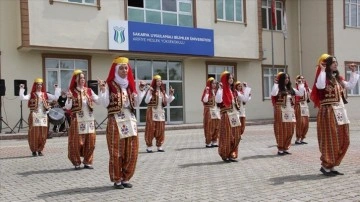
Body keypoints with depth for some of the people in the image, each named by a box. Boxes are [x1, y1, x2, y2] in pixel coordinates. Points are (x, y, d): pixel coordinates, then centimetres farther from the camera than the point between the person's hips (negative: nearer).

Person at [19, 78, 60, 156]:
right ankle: (34, 150, 8)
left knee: (43, 134, 4)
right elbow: (22, 98, -13)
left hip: (43, 116, 3)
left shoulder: (45, 94, 11)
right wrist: (22, 89, -17)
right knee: (34, 133, -3)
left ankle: (40, 150, 16)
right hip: (34, 116, -3)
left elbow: (55, 97, 5)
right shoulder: (31, 95, 1)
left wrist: (56, 89, 3)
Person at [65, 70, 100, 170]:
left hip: (89, 120, 3)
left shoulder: (89, 91, 8)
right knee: (77, 142, 0)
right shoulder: (72, 92, -2)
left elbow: (99, 101, 5)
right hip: (77, 120, -3)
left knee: (90, 141, 5)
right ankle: (77, 163, 13)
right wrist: (69, 98, -23)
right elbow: (67, 107, -7)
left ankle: (87, 162, 17)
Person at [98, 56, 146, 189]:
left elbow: (136, 104, 13)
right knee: (117, 152, -2)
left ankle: (126, 178, 18)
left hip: (130, 121, 5)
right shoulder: (110, 85, -3)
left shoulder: (130, 85, 13)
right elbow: (105, 104, -9)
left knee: (131, 151, 5)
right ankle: (117, 180, 10)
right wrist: (103, 89, -20)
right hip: (115, 122, -5)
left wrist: (141, 90, 7)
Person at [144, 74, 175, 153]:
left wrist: (171, 94, 0)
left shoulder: (162, 91, 11)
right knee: (151, 128, -4)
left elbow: (168, 101, 13)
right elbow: (146, 101, -13)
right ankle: (149, 146, 3)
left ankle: (159, 146, 15)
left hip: (160, 112, 5)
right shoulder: (151, 90, -5)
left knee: (160, 129, 7)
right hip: (152, 112, -5)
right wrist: (150, 93, -24)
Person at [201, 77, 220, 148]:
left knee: (216, 126, 6)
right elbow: (204, 100, -18)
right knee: (209, 127, -5)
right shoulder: (207, 91, -7)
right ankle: (208, 143, 1)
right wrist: (207, 92, -26)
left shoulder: (216, 91, 13)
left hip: (216, 110, 7)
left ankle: (214, 141, 15)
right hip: (209, 110, -7)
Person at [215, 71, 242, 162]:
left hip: (234, 115, 8)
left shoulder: (232, 91, 16)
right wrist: (220, 88, -26)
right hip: (226, 116, -8)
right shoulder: (222, 90, -8)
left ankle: (232, 155, 17)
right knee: (227, 136, -3)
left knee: (235, 136, 8)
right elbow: (218, 100, -27)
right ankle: (225, 155, 7)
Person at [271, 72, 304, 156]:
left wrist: (301, 85, 11)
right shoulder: (278, 88, -6)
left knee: (289, 131, 8)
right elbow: (273, 94, -26)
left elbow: (301, 93, 15)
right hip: (281, 112, -6)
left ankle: (286, 148, 18)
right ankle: (280, 149, 4)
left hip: (290, 112, 6)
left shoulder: (291, 89, 14)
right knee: (281, 131, -3)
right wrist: (275, 84, -20)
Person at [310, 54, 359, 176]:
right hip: (328, 112, -8)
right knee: (330, 141, -4)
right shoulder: (324, 78, -8)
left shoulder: (338, 78, 15)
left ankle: (332, 166, 19)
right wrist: (322, 70, -23)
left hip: (340, 112, 8)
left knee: (343, 141, 9)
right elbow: (320, 86, -31)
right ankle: (326, 166, 9)